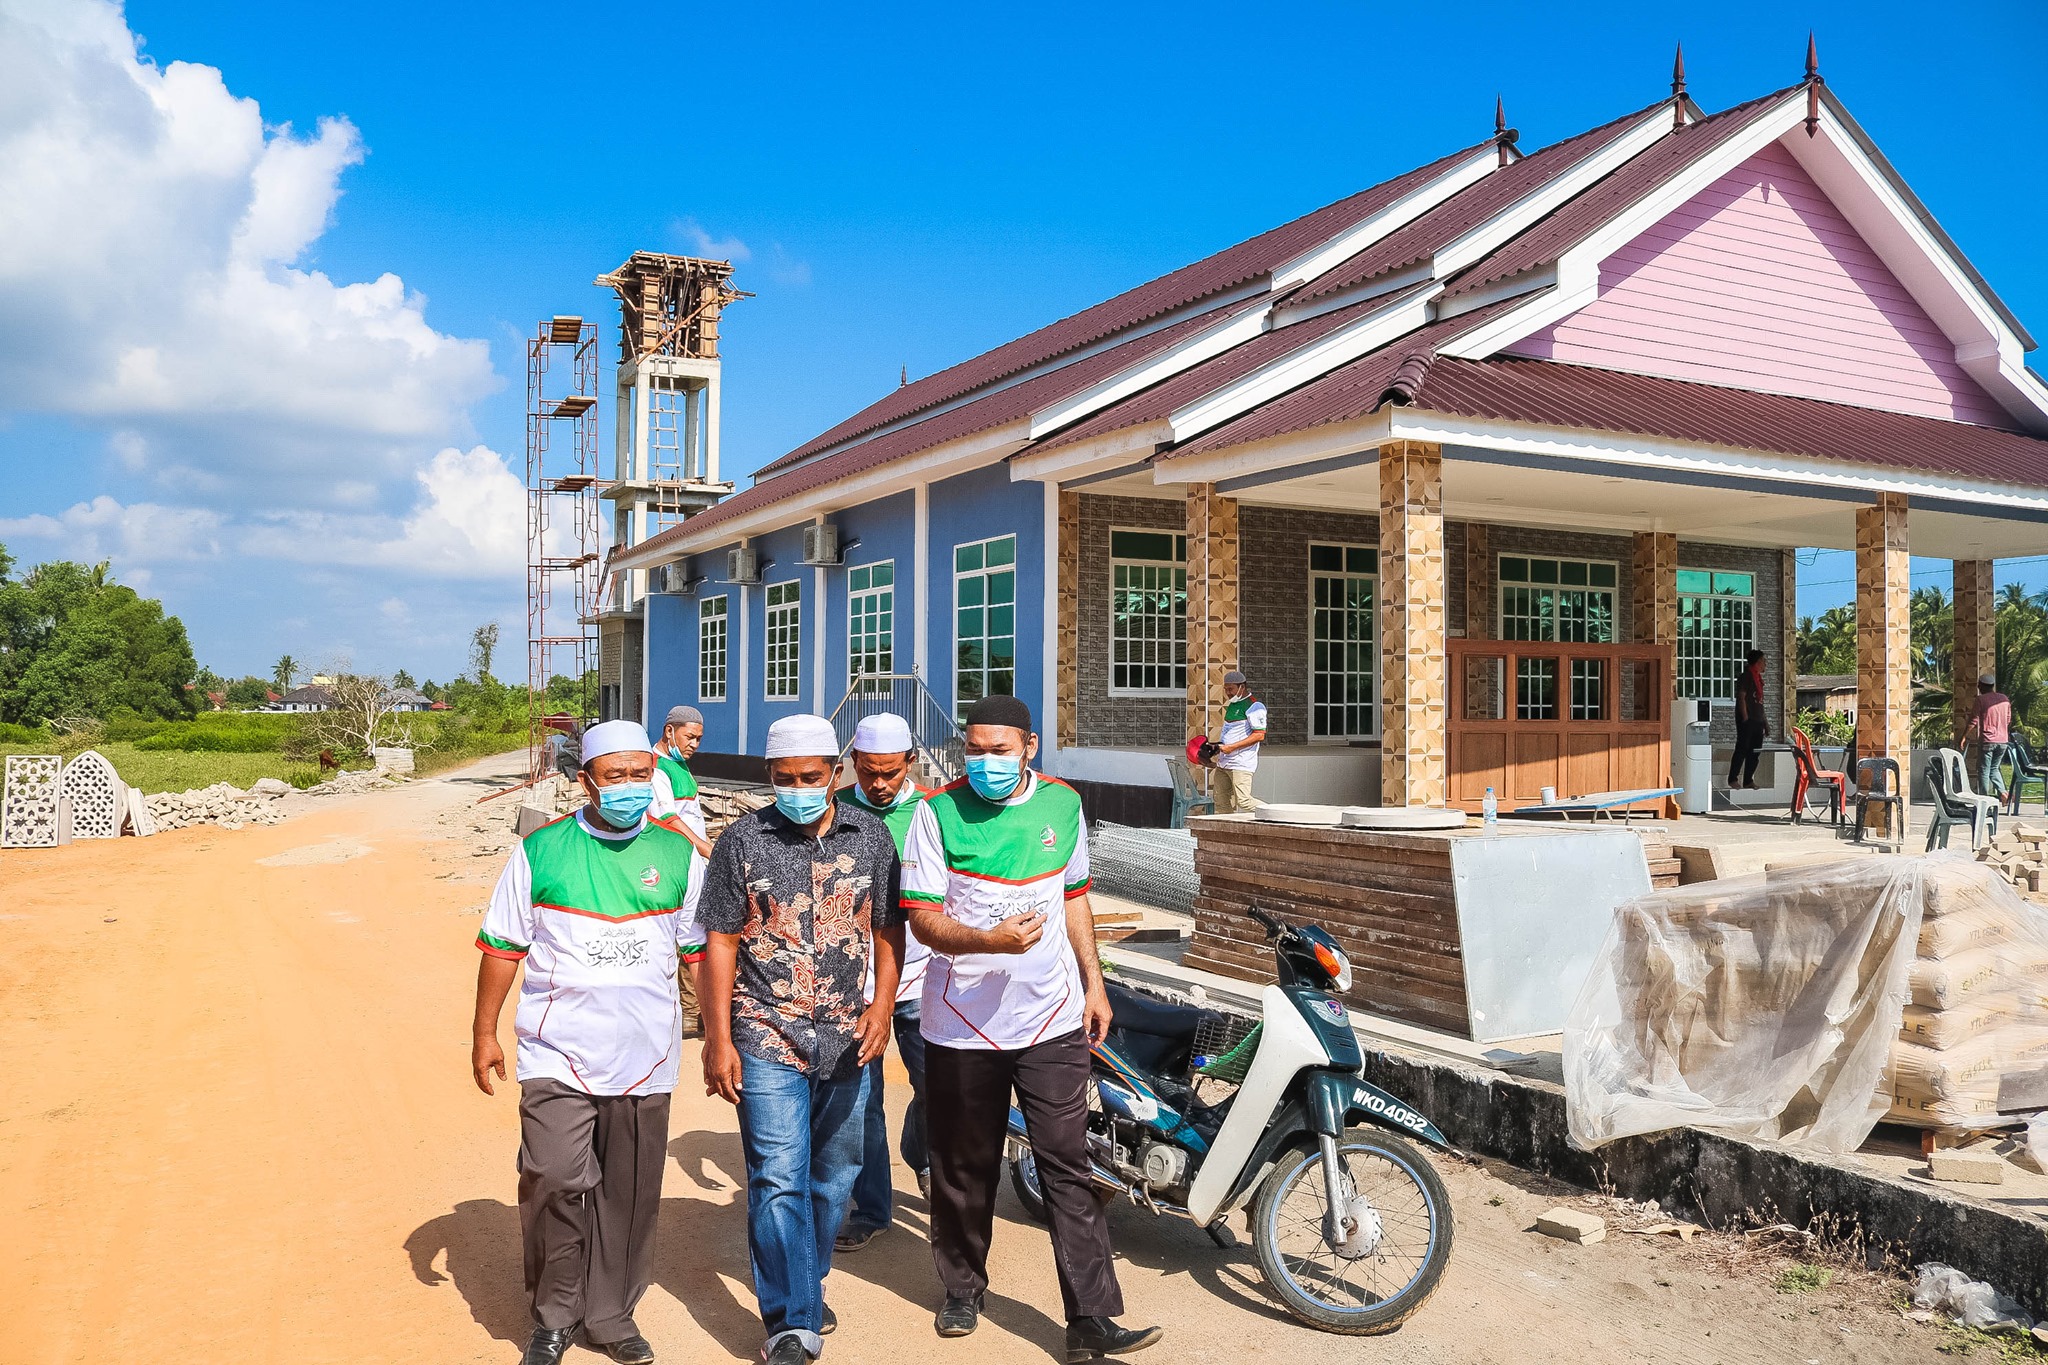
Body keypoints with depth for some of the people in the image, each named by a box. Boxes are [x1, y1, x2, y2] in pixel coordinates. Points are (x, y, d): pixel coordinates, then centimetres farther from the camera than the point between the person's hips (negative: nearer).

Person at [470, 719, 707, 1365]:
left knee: (630, 1195, 9)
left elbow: (702, 949, 8)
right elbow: (503, 947, 4)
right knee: (553, 1183, -9)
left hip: (645, 1059, 2)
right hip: (559, 1054, -2)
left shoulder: (679, 853, 2)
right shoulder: (541, 850, -2)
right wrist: (484, 1032, 3)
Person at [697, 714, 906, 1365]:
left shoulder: (871, 835, 3)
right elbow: (719, 942, -3)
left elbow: (889, 928, 8)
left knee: (833, 1175, 15)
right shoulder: (743, 839, -4)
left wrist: (882, 1006, -5)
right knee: (779, 1178, -7)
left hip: (847, 1038, 3)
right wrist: (718, 1039, -7)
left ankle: (806, 1283, 36)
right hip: (767, 1037, -3)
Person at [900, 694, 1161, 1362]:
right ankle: (963, 1286, 35)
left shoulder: (1062, 803, 3)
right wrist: (991, 940, -27)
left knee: (1069, 1169, 0)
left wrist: (1094, 982, 12)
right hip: (963, 1025, -1)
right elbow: (922, 917, -11)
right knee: (964, 1168, 14)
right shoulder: (938, 812, -9)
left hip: (1053, 1019, 2)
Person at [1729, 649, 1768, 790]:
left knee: (1755, 751, 7)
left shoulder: (1758, 678, 18)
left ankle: (1748, 780, 12)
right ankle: (1733, 779, -6)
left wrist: (1764, 723, 19)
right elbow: (1741, 698, -14)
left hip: (1757, 720, 9)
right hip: (1747, 720, -9)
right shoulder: (1745, 677, -7)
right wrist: (1745, 718, -19)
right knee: (1742, 748, -9)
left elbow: (1760, 702, 21)